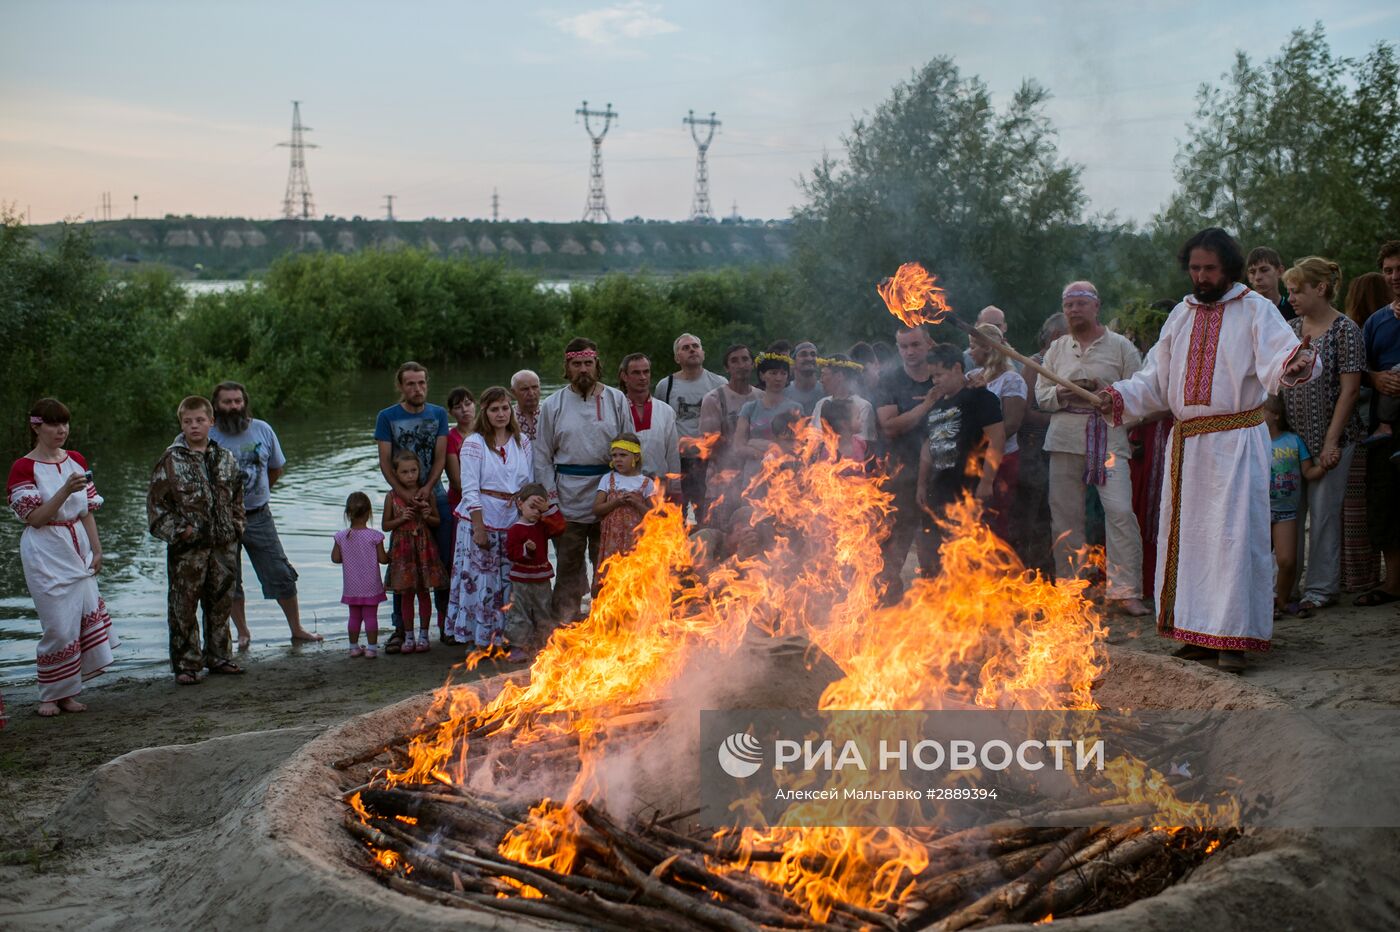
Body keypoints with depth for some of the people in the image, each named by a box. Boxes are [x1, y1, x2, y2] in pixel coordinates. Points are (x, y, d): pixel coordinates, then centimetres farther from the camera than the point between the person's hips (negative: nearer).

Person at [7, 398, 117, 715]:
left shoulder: (76, 460, 10)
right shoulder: (24, 468, -7)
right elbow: (35, 518, -14)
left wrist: (96, 549, 8)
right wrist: (66, 490, -25)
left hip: (77, 552, 6)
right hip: (45, 555, -6)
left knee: (84, 620, 2)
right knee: (59, 626, -7)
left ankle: (67, 692, 14)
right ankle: (50, 696, 9)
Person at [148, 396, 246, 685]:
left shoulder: (225, 459, 10)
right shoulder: (171, 460, -5)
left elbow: (236, 496, 21)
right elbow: (156, 503, -4)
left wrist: (236, 526, 10)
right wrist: (178, 530, -12)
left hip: (223, 545, 5)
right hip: (187, 548, -4)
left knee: (221, 603, 12)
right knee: (183, 607, -2)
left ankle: (217, 657, 24)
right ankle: (185, 664, 6)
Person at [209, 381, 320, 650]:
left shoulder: (263, 430, 0)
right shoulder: (207, 437, -9)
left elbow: (277, 467, 16)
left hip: (259, 516, 2)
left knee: (281, 575, 1)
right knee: (229, 582, 7)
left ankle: (297, 630, 12)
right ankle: (243, 634, 20)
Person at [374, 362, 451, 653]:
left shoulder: (438, 414, 6)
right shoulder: (387, 417, 0)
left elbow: (440, 457, 1)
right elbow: (385, 462, -5)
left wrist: (427, 489, -14)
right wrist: (404, 492, -18)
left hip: (435, 496, 2)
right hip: (402, 498, -2)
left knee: (444, 562, 4)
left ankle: (446, 623, 16)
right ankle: (401, 629, 7)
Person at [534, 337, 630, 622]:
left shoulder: (616, 400, 4)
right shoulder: (553, 405, 4)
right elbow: (543, 457, 5)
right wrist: (550, 498, -3)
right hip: (568, 499, 0)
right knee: (569, 567, 4)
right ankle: (565, 621, 10)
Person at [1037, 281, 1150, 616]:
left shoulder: (1120, 346, 5)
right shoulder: (1057, 349, 16)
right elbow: (1041, 393, 12)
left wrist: (1104, 391, -15)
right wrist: (1062, 394, -9)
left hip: (1108, 437, -3)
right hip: (1065, 439, 4)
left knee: (1120, 511, -14)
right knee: (1065, 515, 4)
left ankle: (1126, 591, -12)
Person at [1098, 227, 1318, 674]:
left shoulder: (1255, 309, -3)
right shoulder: (1181, 316, 15)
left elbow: (1276, 357, -19)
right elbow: (1156, 378, 17)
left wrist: (1294, 365, -42)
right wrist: (1119, 395, 1)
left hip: (1235, 441, -6)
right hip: (1186, 443, 6)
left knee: (1233, 534, -9)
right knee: (1188, 533, 8)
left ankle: (1233, 639, -7)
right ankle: (1200, 630, 17)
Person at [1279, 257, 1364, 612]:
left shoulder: (1345, 330, -8)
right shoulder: (1290, 329, 10)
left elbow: (1349, 389, -11)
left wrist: (1332, 441, -15)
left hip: (1329, 439, -5)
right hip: (1290, 437, 6)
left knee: (1323, 513, 0)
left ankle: (1322, 588, 10)